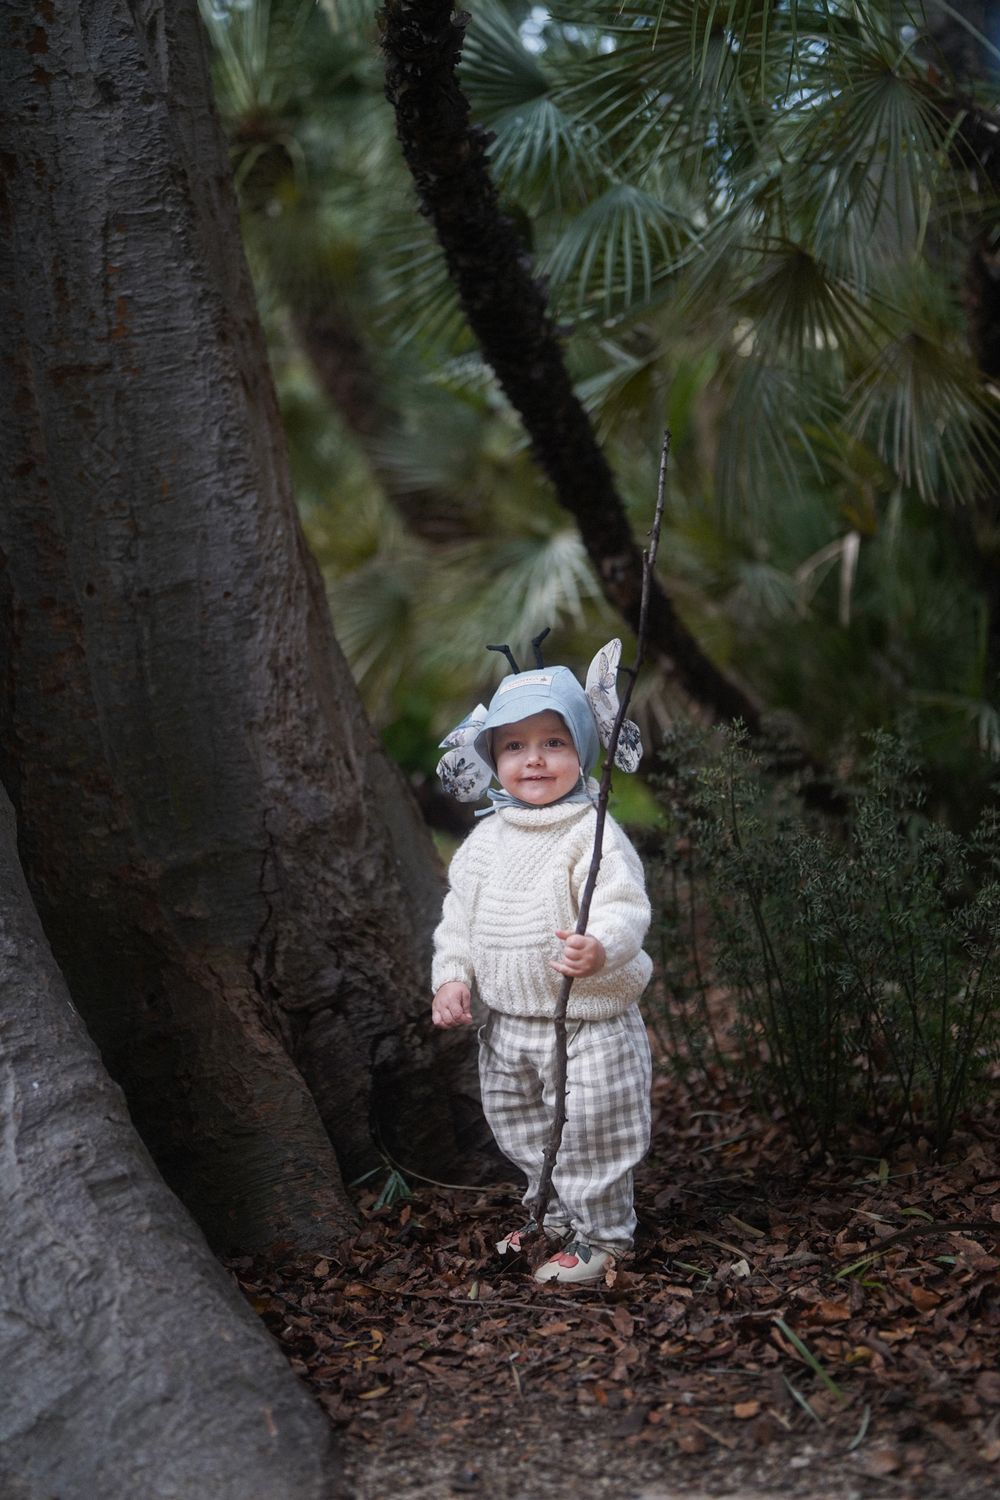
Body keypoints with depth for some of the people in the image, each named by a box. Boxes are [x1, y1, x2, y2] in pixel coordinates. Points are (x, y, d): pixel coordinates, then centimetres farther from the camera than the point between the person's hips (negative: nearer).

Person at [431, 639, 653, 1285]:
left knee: (589, 1136, 3)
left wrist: (601, 949, -45)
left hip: (588, 1021, -7)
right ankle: (554, 1214, 44)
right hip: (508, 1021, 7)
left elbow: (625, 908, -26)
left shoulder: (594, 835, -17)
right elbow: (460, 912, 12)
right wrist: (452, 977, 2)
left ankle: (600, 1236, 23)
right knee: (524, 1132, 23)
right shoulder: (486, 838, 4)